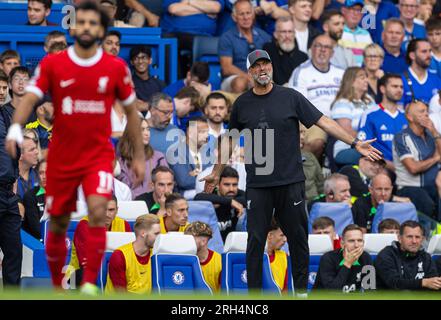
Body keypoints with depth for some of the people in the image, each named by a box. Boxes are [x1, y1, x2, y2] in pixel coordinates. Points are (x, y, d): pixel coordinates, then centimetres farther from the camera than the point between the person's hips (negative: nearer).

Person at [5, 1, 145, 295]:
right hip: (61, 157, 1)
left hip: (99, 156, -1)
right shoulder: (52, 64, -3)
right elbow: (30, 97, -12)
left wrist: (139, 155, 9)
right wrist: (16, 127, -31)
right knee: (58, 224, 9)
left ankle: (90, 285, -17)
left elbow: (131, 110, 8)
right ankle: (57, 287, 27)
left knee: (98, 212, -22)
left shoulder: (116, 68, -2)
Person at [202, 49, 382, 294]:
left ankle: (301, 291, 15)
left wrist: (355, 143, -7)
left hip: (291, 182, -1)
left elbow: (323, 121, -1)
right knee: (256, 241, -1)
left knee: (298, 238, 5)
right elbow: (230, 141, 19)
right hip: (258, 186, 1)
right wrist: (217, 173, 22)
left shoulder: (291, 97, 1)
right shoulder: (242, 104, 7)